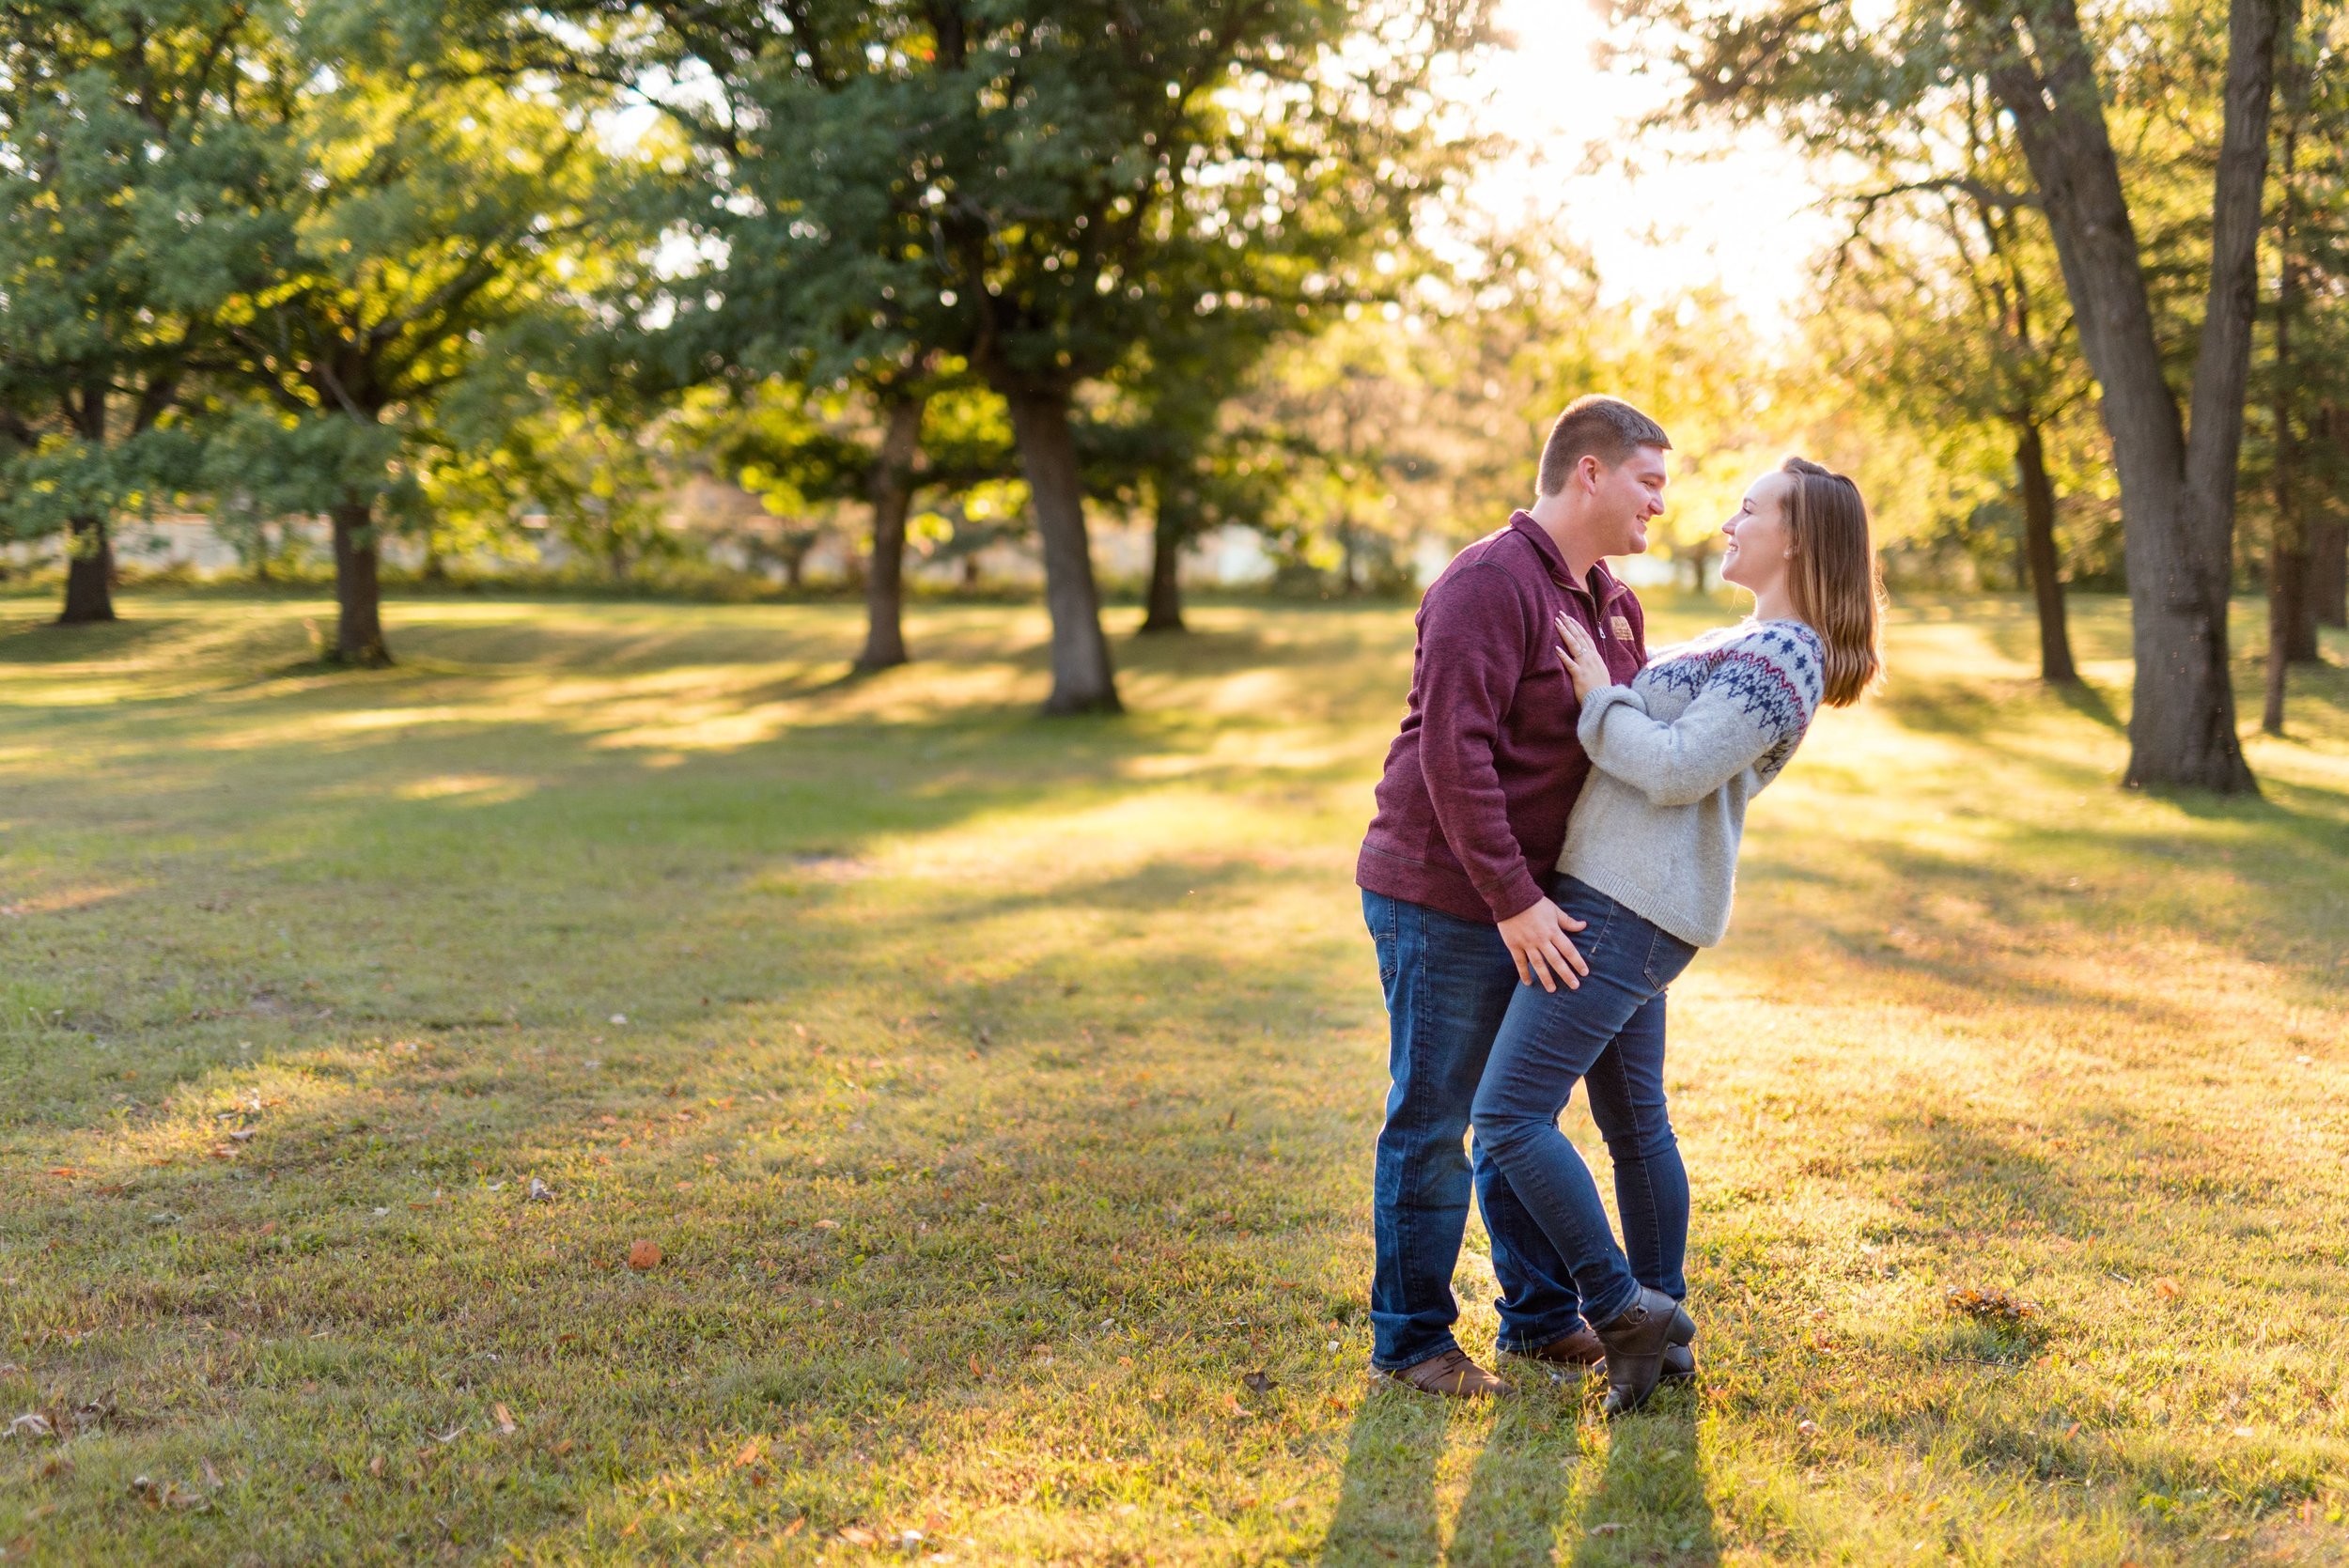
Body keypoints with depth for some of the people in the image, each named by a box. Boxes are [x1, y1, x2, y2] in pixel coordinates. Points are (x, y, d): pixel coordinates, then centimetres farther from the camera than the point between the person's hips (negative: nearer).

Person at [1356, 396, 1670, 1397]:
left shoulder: (1611, 602, 11)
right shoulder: (1490, 585, -19)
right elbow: (1454, 754, -26)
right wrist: (1513, 901, -26)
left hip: (1527, 901, 9)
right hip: (1442, 900, -9)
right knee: (1433, 1119, 0)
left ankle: (1542, 1314, 29)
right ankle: (1409, 1336, 12)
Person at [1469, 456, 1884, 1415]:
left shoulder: (1779, 655, -14)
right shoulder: (1749, 645, 18)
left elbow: (1678, 771, -20)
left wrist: (1598, 699, -10)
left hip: (1627, 911, -11)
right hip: (1627, 903, 11)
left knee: (1509, 1117, -13)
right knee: (1634, 1124, 16)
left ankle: (1623, 1309, -6)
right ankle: (1662, 1328, 24)